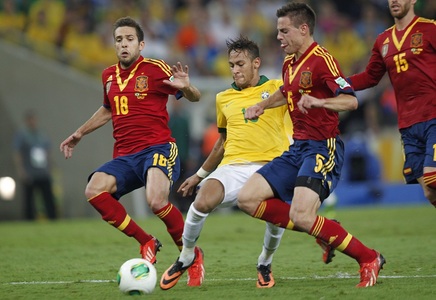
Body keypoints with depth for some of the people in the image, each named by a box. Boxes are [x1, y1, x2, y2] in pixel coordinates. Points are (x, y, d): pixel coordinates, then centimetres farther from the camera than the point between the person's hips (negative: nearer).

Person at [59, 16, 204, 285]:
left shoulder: (155, 69, -2)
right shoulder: (109, 76, 16)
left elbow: (195, 98, 0)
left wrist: (186, 86, -23)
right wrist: (79, 134, 38)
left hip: (158, 148, -6)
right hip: (125, 156, 6)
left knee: (156, 201, -32)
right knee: (94, 190, -23)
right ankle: (147, 243, -7)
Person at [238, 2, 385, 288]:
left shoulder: (321, 59, -13)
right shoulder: (289, 63, 14)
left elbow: (351, 101, -25)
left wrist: (318, 101, -40)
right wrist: (263, 105, 23)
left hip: (323, 148, -9)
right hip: (298, 148, 9)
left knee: (301, 216, -26)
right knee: (248, 199, -1)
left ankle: (369, 258, -11)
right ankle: (321, 230, 4)